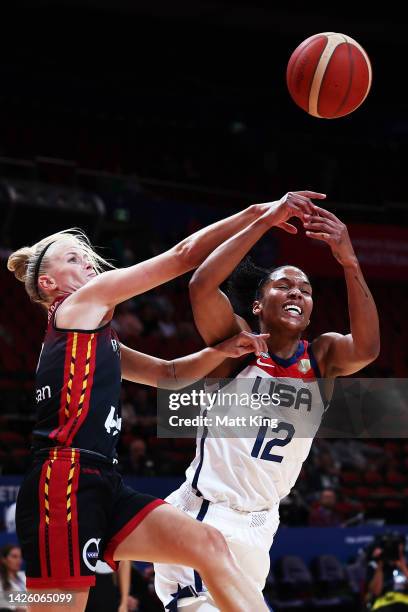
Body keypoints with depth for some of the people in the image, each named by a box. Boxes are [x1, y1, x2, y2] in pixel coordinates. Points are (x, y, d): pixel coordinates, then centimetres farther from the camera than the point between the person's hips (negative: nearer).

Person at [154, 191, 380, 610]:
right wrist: (265, 221, -29)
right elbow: (200, 286, -24)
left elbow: (367, 348, -20)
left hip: (260, 526, 6)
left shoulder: (322, 357, 2)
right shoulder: (237, 343, -6)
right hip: (205, 514, -6)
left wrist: (349, 262, -33)